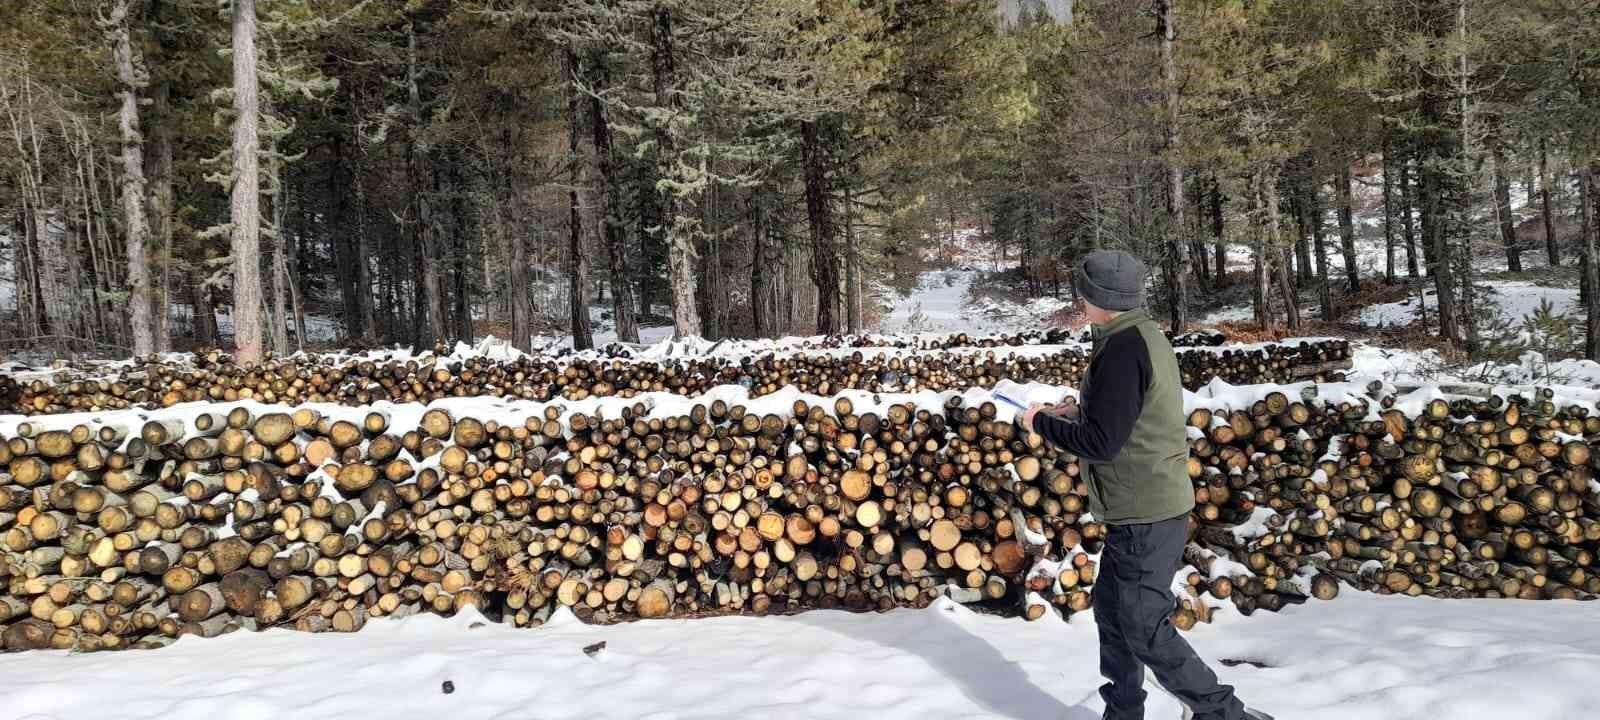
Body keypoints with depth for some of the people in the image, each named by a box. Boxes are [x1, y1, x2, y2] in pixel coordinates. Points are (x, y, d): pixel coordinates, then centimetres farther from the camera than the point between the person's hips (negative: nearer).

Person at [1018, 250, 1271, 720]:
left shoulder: (1123, 347, -22)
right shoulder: (1144, 336, 10)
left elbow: (1101, 442, -23)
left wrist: (1043, 423, -9)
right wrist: (1080, 412, 11)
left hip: (1146, 516, -10)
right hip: (1144, 508, 10)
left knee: (1145, 628, -1)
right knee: (1111, 609, 18)